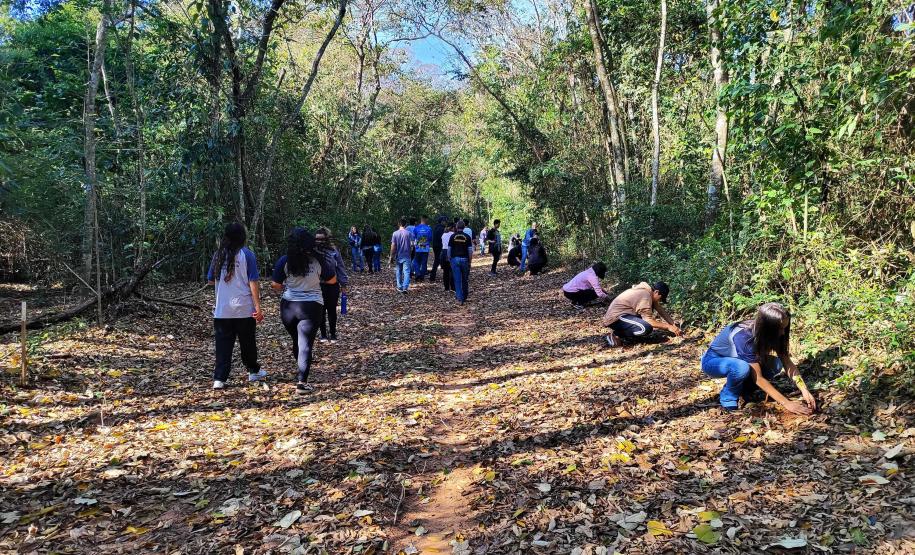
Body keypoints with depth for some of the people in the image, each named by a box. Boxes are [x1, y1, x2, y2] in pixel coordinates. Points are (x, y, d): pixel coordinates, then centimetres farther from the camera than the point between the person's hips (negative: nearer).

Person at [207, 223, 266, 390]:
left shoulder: (218, 255, 5)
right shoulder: (246, 254, -7)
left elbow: (210, 280, 14)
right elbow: (253, 282, -10)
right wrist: (258, 307, -10)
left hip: (222, 310, 3)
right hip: (244, 308, -3)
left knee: (223, 344, 4)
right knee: (248, 342, 13)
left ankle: (219, 379, -1)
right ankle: (254, 371, 30)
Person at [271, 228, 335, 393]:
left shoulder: (284, 261, -6)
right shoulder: (318, 260, -7)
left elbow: (275, 285, -1)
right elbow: (332, 279, 4)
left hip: (288, 306, 2)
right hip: (312, 306, -2)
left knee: (296, 341, 20)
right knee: (305, 344, -2)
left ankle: (302, 371, 35)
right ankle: (302, 381, -10)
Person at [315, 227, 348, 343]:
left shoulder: (333, 251, -6)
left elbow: (340, 267, -2)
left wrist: (343, 284, -1)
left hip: (332, 286, -1)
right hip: (318, 286, 1)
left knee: (332, 311, 11)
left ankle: (333, 334, 24)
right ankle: (323, 334, 24)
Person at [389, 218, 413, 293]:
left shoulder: (395, 233, -4)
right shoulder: (409, 233, -6)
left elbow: (393, 246, -5)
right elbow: (412, 245, -9)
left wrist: (391, 257, 1)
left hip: (398, 256, 2)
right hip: (406, 256, -2)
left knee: (398, 272, 16)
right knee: (406, 272, -4)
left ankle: (399, 287, 24)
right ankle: (405, 288, -17)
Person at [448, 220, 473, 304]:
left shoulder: (453, 237, -1)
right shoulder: (467, 237, -2)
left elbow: (449, 249, -1)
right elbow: (470, 250, -3)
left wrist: (449, 259, 10)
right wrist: (470, 261, 5)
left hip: (455, 259, 0)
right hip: (465, 259, 0)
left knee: (457, 280, 1)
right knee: (465, 279, 13)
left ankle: (459, 298, -5)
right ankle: (464, 297, 23)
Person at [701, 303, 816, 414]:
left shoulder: (763, 332, -16)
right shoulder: (743, 337, -36)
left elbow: (788, 362, -10)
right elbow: (758, 378, -33)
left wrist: (804, 390, -21)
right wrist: (787, 403, -32)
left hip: (735, 359, 7)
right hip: (713, 361, -7)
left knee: (775, 365, -16)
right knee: (743, 367, -38)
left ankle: (741, 389, 3)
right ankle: (728, 397, -10)